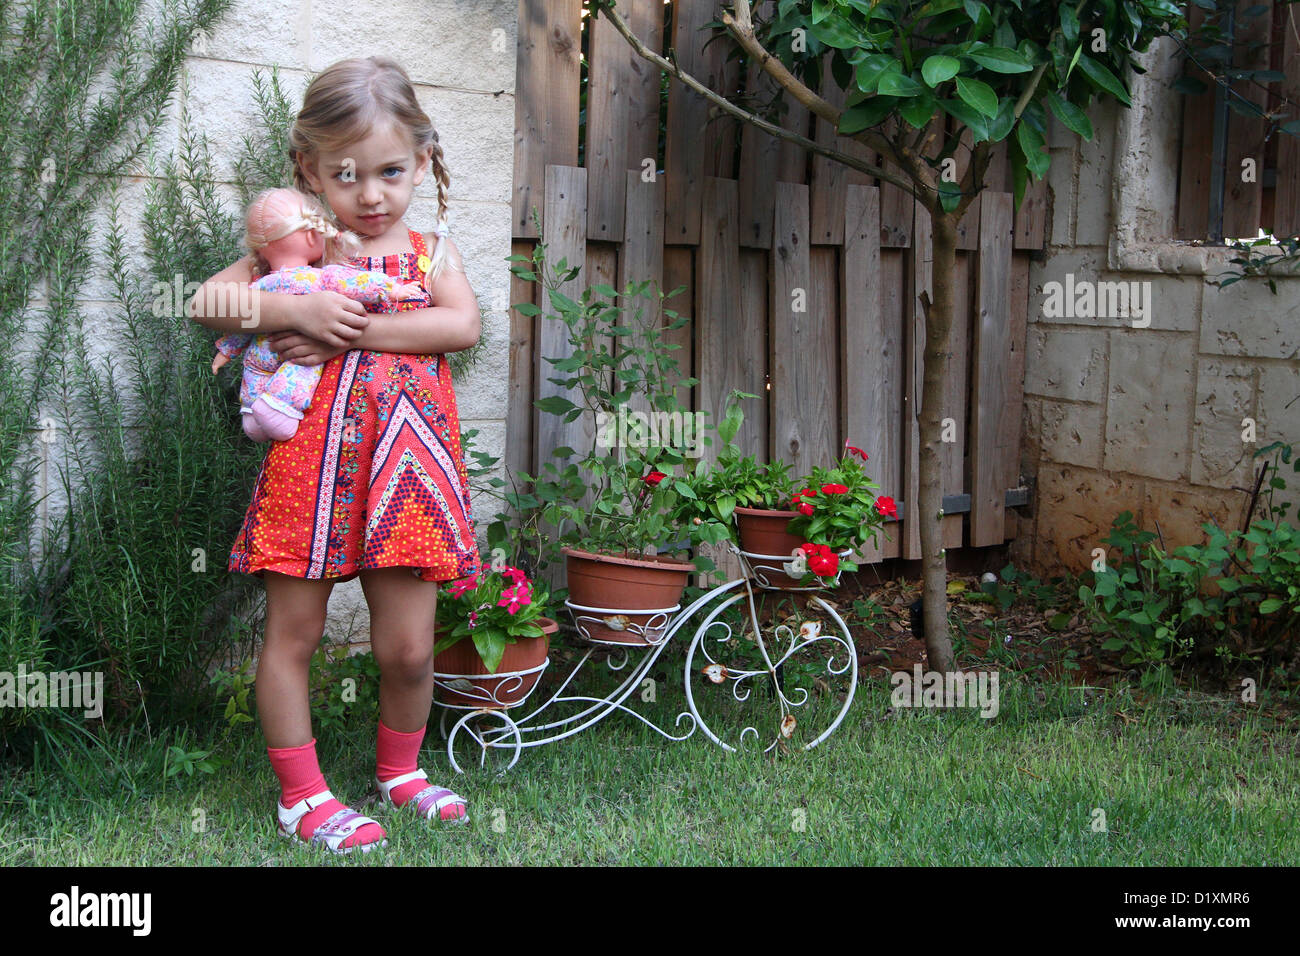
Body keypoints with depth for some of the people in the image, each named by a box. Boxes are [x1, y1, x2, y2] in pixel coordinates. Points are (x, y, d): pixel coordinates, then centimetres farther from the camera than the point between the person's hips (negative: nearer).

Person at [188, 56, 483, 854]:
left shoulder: (431, 251, 9)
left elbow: (464, 324, -10)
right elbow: (208, 301, -1)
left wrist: (352, 331, -15)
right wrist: (297, 309, -15)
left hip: (403, 471, 1)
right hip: (310, 462, 0)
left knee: (408, 646, 5)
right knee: (293, 634, 6)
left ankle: (400, 771, 31)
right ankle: (301, 794, 20)